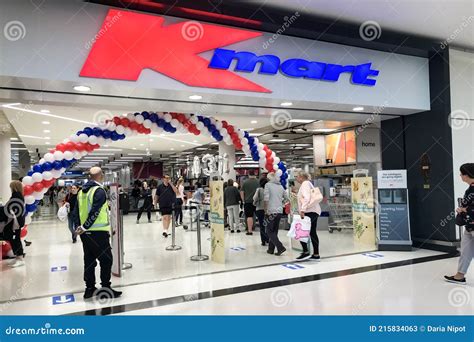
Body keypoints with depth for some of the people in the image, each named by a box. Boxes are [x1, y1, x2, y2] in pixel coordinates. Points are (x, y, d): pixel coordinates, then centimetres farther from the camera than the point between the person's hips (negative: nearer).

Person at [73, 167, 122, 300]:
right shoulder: (99, 190, -13)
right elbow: (94, 212, -20)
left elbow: (76, 212, 10)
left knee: (89, 261, 13)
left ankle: (90, 289, 20)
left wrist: (81, 226, 8)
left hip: (85, 233, 8)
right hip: (98, 232, -8)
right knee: (106, 259, 2)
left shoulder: (82, 191, 11)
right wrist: (84, 227, -13)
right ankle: (106, 288, 5)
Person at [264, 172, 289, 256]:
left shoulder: (268, 185, -6)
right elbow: (286, 198, 16)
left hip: (271, 211, -6)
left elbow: (266, 199, -16)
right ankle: (271, 249, 20)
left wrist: (266, 211, -10)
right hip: (279, 211, 6)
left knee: (270, 231, 1)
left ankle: (280, 247, -12)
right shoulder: (280, 186, 12)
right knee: (274, 231, 14)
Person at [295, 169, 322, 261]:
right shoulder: (307, 183, 22)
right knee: (312, 233, 10)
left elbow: (307, 198, -22)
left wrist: (302, 209, -29)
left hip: (310, 211, -10)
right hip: (313, 211, 10)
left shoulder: (305, 184, -9)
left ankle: (306, 252, -11)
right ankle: (316, 255, 14)